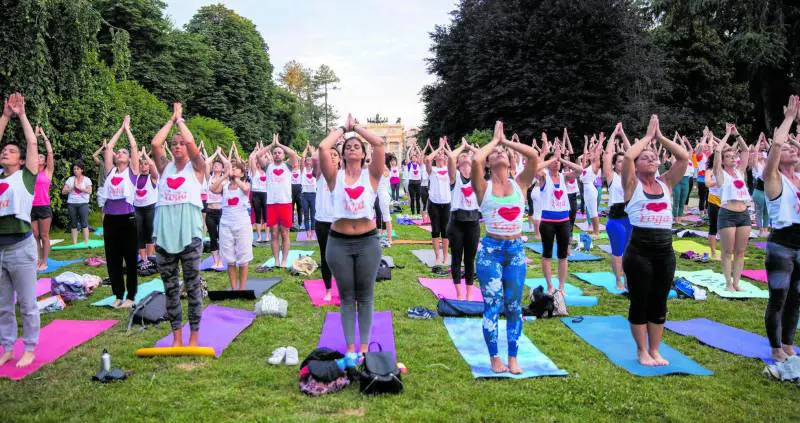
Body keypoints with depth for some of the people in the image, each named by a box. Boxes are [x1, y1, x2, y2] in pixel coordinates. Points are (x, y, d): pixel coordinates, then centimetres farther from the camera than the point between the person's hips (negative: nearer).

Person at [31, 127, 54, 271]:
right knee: (35, 236, 7)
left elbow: (50, 152, -1)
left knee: (44, 236, 2)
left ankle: (44, 262, 7)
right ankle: (38, 261, 13)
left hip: (44, 207, -4)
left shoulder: (48, 171, 4)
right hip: (32, 208, 4)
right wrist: (35, 136, 14)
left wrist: (44, 136, 7)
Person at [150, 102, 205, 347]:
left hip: (189, 234, -4)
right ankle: (176, 336, 20)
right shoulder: (165, 167, 12)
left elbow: (191, 141, -12)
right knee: (170, 288, 9)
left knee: (193, 286, 4)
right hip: (164, 234, 4)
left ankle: (193, 336, 13)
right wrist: (171, 119, 5)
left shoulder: (196, 168, 3)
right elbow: (155, 144, -3)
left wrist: (180, 120, 3)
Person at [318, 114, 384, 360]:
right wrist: (343, 128, 4)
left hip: (368, 242, 0)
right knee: (347, 297, 10)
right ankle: (350, 347, 19)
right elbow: (323, 148, -10)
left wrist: (357, 127, 2)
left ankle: (364, 346, 20)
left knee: (365, 296, 10)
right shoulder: (335, 177, 1)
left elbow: (379, 143, -10)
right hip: (339, 242, 0)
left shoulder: (371, 175, 1)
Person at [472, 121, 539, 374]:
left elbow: (534, 156, -9)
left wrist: (506, 141, 1)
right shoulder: (484, 187, -3)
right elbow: (475, 160, -21)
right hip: (491, 249, -2)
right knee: (492, 306, 3)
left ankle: (513, 357, 22)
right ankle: (494, 357, 18)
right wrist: (494, 140, -4)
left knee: (514, 306, 10)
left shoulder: (520, 184, 4)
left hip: (516, 249, 2)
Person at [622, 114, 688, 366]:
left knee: (659, 304, 12)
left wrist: (660, 137, 4)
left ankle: (654, 350, 25)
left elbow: (684, 157, 3)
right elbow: (627, 156, -16)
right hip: (639, 251, -4)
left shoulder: (666, 183, 11)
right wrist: (648, 136, -2)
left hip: (665, 251, 4)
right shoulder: (632, 185, -1)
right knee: (640, 302, 5)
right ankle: (642, 351, 19)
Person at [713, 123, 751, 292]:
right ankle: (728, 283, 6)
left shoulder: (739, 171, 15)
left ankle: (736, 283, 13)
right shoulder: (720, 173, 0)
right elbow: (717, 151, -8)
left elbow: (746, 150, 15)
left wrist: (737, 134, 11)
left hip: (744, 214, 5)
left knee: (740, 252, 7)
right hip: (727, 214, -5)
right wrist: (728, 134, 1)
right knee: (728, 251, 0)